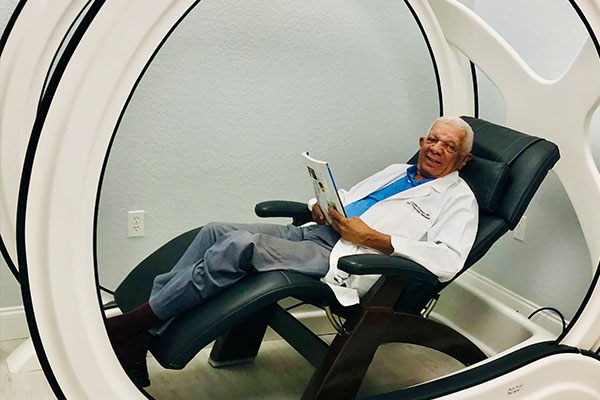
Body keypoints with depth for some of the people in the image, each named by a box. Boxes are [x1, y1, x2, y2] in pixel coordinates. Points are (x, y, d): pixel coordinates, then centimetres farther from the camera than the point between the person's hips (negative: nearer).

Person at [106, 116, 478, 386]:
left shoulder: (459, 198, 6)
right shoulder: (397, 171, 28)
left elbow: (449, 259, -12)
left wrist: (373, 237, -14)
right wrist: (321, 206, 8)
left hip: (345, 260, -8)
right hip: (315, 232, 8)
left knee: (239, 245, -26)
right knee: (216, 231, -12)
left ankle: (135, 322, -17)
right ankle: (137, 341, -13)